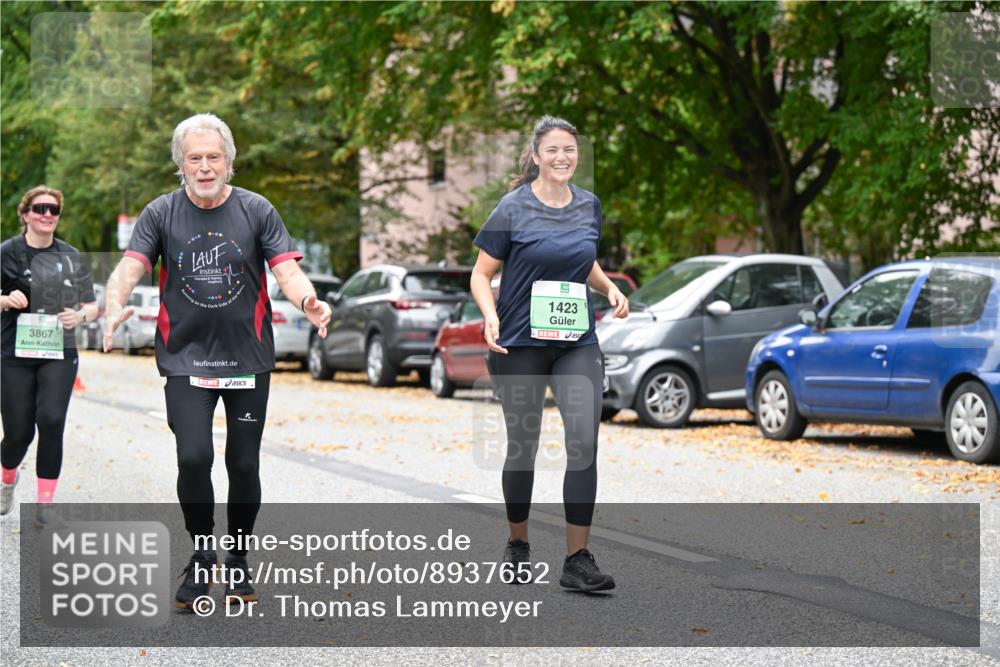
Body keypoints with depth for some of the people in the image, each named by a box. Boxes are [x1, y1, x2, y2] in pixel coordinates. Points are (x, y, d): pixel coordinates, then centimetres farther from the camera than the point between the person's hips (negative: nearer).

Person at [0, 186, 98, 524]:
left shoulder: (71, 256, 8)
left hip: (59, 354, 1)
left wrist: (80, 315, -7)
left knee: (51, 420, -18)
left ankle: (45, 505, -9)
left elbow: (93, 306, 15)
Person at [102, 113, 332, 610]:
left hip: (249, 359, 1)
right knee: (193, 457, -16)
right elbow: (130, 267, -10)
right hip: (185, 359, -1)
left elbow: (287, 271, -8)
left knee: (244, 465, 6)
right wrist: (115, 307, -32)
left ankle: (238, 564, 25)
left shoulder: (256, 211, 0)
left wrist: (308, 301, -31)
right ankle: (201, 554, 7)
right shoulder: (161, 213, 0)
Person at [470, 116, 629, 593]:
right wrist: (491, 317, -19)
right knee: (522, 446, 7)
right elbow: (481, 274, -1)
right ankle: (517, 546, 27)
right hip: (520, 342, -3)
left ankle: (578, 559, -7)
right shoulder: (514, 208, -5)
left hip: (577, 342, 3)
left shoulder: (589, 205, 7)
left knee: (585, 441, -11)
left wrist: (610, 288, 4)